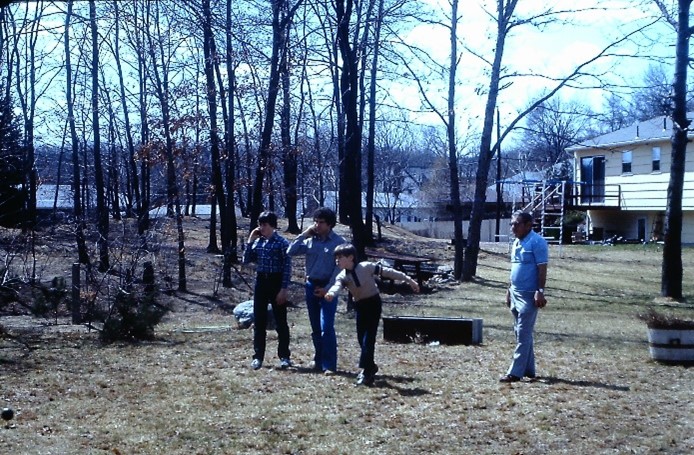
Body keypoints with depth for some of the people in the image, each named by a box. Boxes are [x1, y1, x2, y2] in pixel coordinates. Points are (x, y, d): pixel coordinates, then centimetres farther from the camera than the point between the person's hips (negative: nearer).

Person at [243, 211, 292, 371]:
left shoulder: (282, 243, -7)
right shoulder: (257, 242, 9)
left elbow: (287, 267, -9)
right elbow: (246, 260, 7)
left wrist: (283, 289, -14)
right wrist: (250, 241, 0)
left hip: (276, 282, -5)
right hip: (261, 281, 5)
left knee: (280, 321, 1)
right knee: (259, 321, 6)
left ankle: (284, 356, 10)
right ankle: (258, 356, 13)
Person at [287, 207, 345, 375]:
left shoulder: (339, 242, -6)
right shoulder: (310, 240, 7)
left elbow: (339, 268, -10)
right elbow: (290, 252, 2)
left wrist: (328, 289, -15)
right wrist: (304, 234, -2)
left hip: (328, 288, -5)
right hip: (311, 286, 5)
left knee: (326, 328, -12)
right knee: (315, 328, 11)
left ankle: (329, 365, -10)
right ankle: (319, 360, 21)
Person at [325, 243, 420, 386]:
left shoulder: (366, 267, -17)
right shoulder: (342, 276, -7)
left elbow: (387, 272, -11)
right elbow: (337, 286, -29)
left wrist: (408, 280, -8)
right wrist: (331, 293, -54)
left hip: (373, 303, -5)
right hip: (360, 306, 5)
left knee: (368, 337, -11)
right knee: (361, 338, 9)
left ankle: (366, 371, -10)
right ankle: (371, 367, 28)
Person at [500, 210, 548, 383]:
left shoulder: (536, 242, -12)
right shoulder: (516, 243, 14)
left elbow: (542, 269, -16)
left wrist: (540, 291, -21)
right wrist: (509, 290, 20)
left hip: (529, 295, -9)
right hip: (515, 294, 9)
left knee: (523, 334, -7)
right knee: (521, 333, 13)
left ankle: (515, 372, -7)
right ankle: (528, 370, 21)